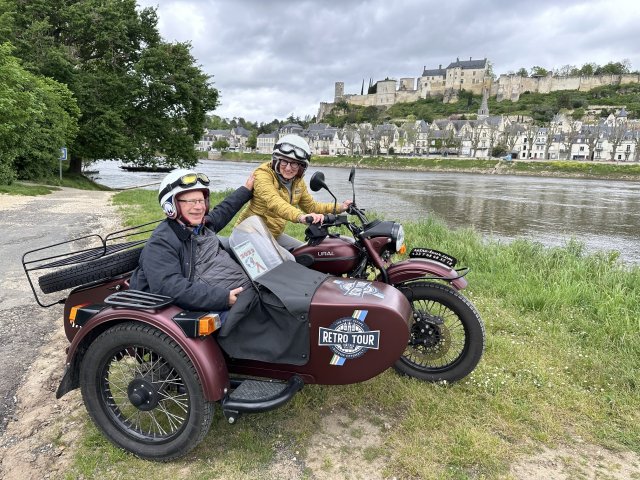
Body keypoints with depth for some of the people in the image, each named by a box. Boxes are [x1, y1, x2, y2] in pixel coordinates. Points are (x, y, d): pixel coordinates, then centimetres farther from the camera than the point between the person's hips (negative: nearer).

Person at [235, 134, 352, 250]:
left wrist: (339, 208, 2)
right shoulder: (262, 174, -21)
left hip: (275, 234, 8)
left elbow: (311, 206, 14)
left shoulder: (298, 182, 4)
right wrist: (300, 216, -56)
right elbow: (273, 201, -39)